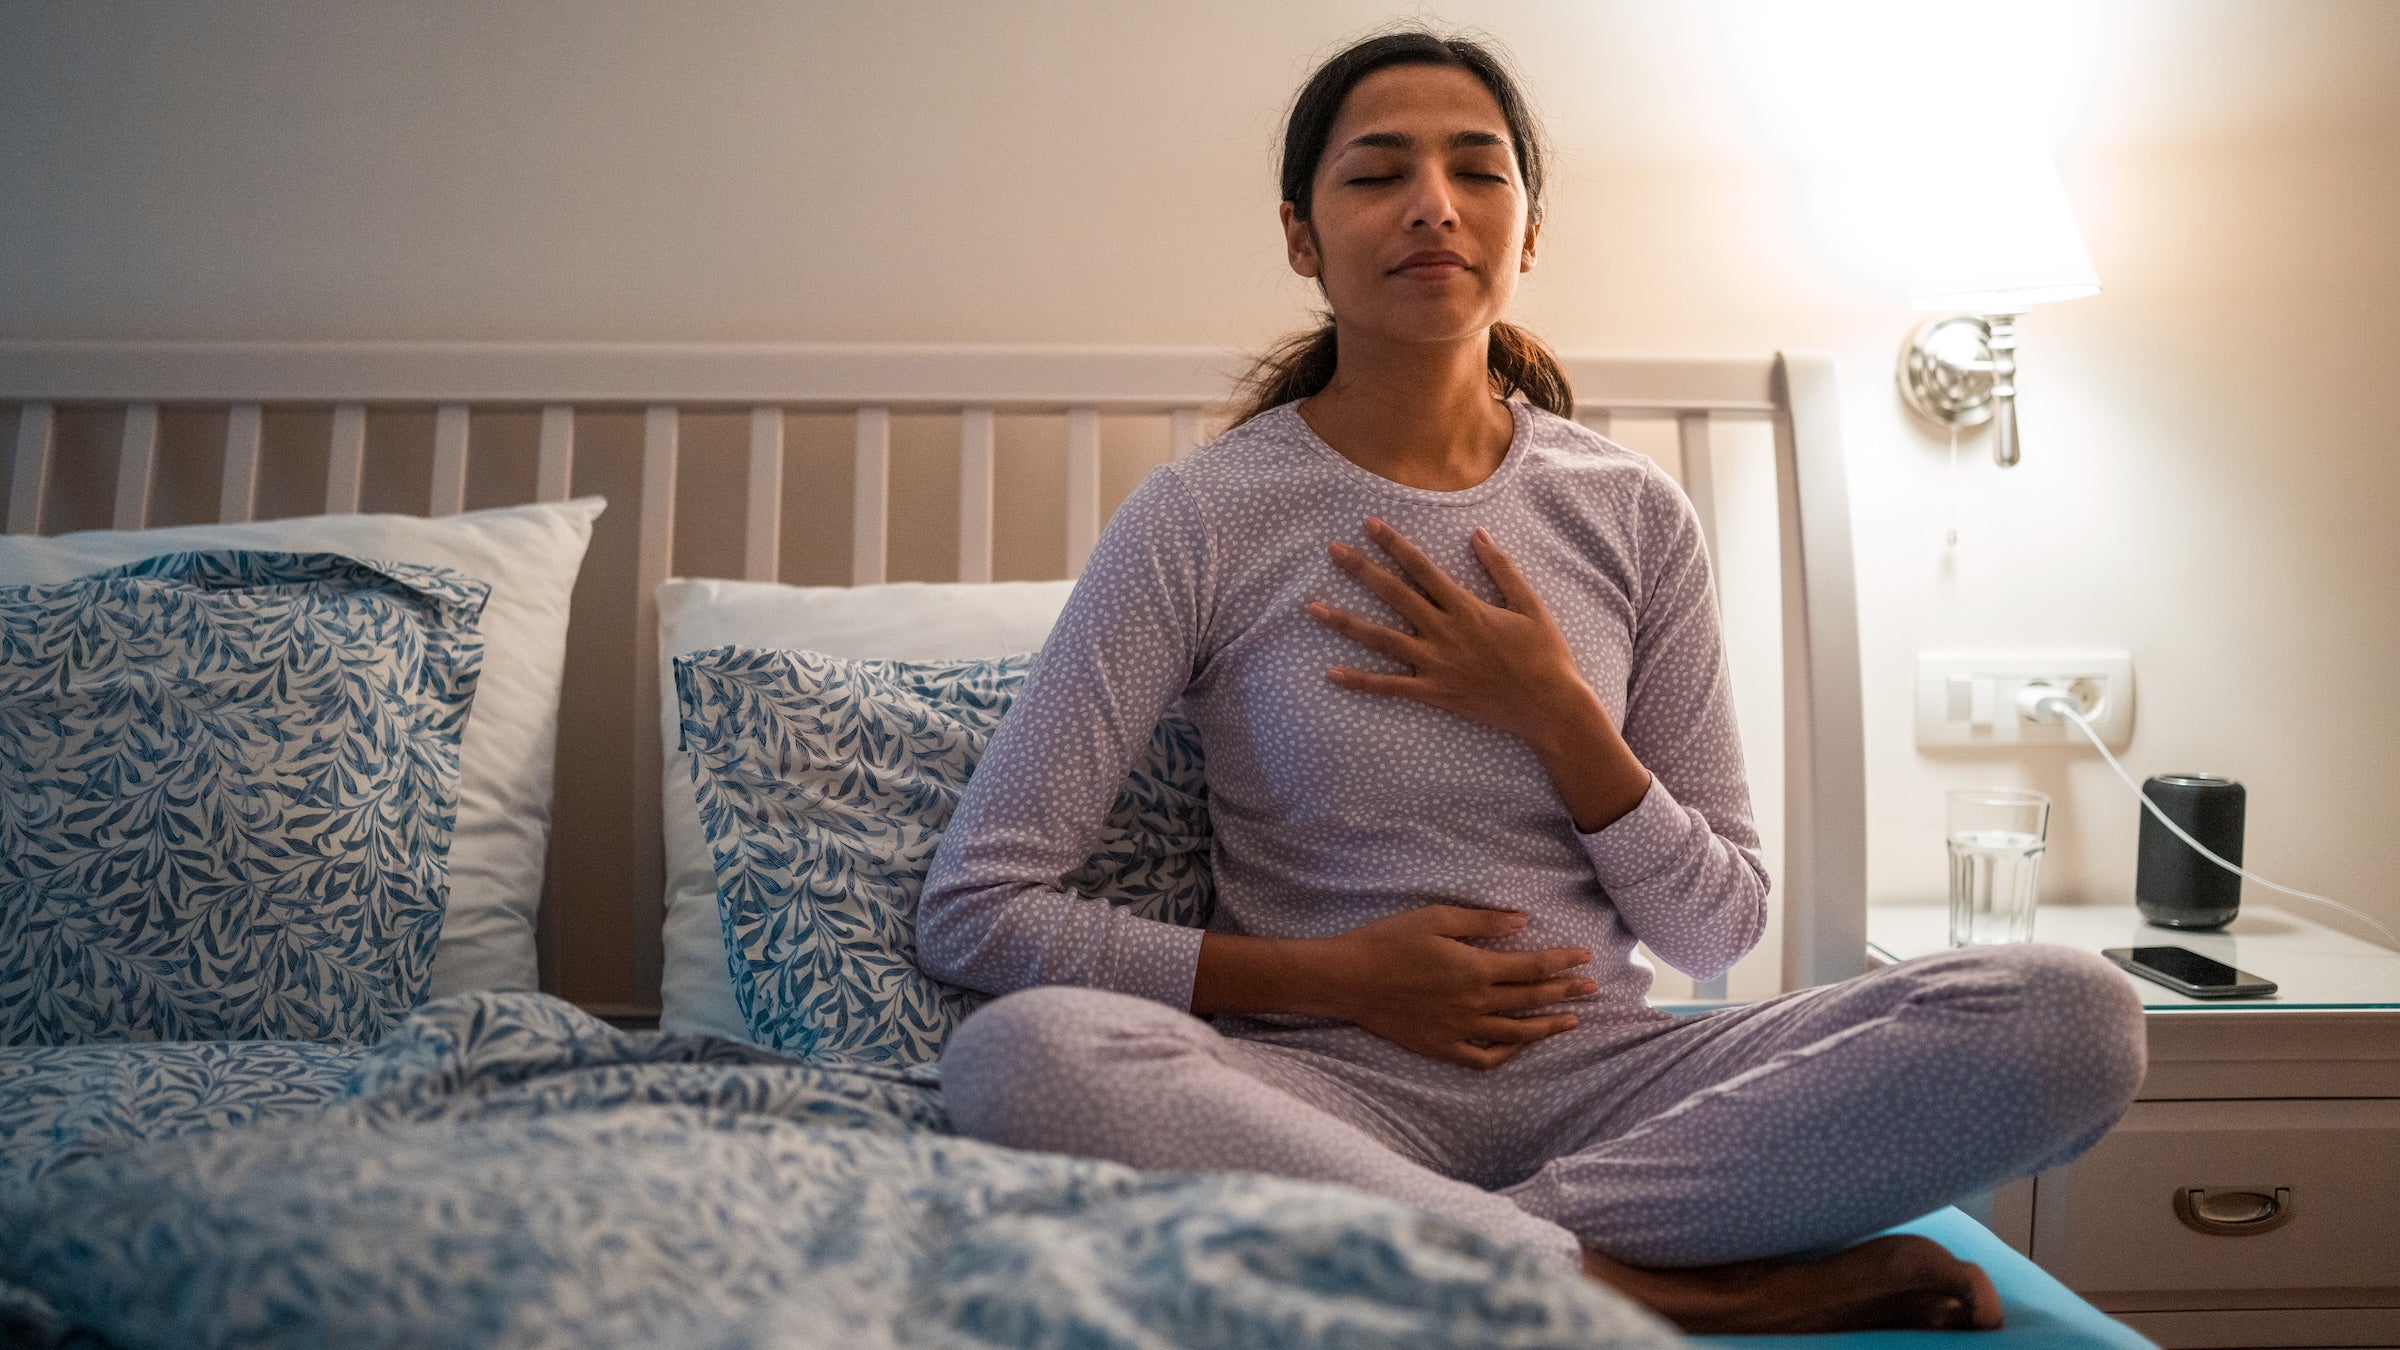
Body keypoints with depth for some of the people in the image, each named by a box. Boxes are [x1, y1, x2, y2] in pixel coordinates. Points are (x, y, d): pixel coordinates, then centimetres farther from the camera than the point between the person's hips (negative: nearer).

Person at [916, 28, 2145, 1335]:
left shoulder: (1635, 516, 6)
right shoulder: (1197, 520, -4)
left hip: (1603, 1077, 3)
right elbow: (973, 910, -7)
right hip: (1336, 1091, -2)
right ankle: (1677, 1288, -23)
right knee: (1016, 1055, -34)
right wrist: (1335, 975, -10)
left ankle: (1493, 1253, -20)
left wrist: (1556, 713, -9)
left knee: (2073, 1013, -17)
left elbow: (1718, 930, 7)